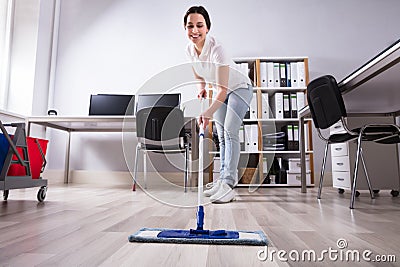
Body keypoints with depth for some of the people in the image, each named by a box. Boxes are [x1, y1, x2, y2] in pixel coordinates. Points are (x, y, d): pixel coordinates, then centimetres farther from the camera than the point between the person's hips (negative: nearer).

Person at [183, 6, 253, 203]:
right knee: (221, 135, 6)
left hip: (239, 88, -7)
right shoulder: (190, 49, -11)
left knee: (230, 132, -19)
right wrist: (201, 88, -5)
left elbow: (223, 88, -40)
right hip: (221, 91, 7)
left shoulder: (216, 49, -33)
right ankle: (223, 180, 15)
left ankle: (229, 184, -16)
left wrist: (208, 113, -50)